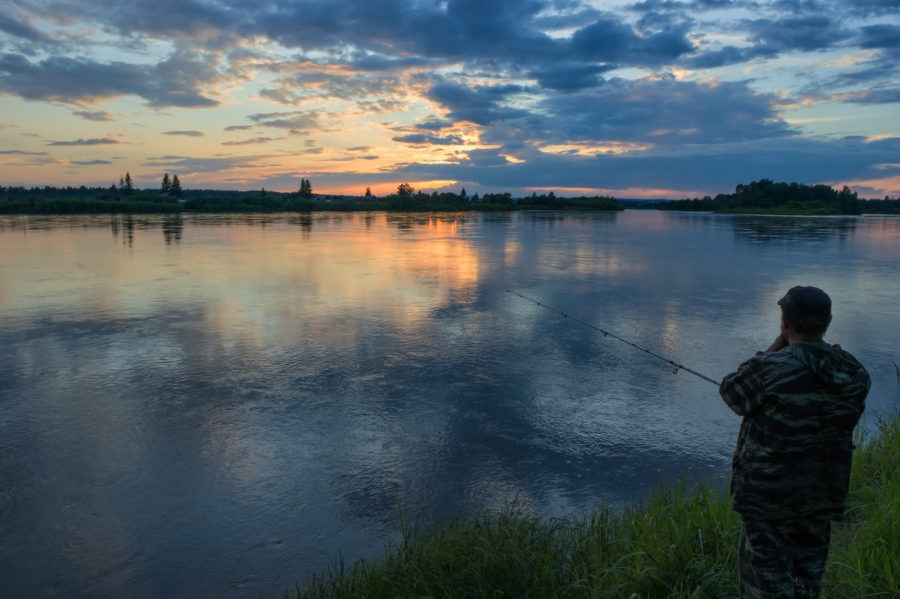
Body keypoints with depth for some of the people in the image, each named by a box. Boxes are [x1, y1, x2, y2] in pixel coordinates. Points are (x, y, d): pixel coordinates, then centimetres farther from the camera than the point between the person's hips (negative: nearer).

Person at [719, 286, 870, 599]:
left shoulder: (771, 368, -24)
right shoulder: (854, 373, -4)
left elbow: (730, 392, -5)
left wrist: (776, 347, -3)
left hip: (769, 492, -6)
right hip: (822, 491, 6)